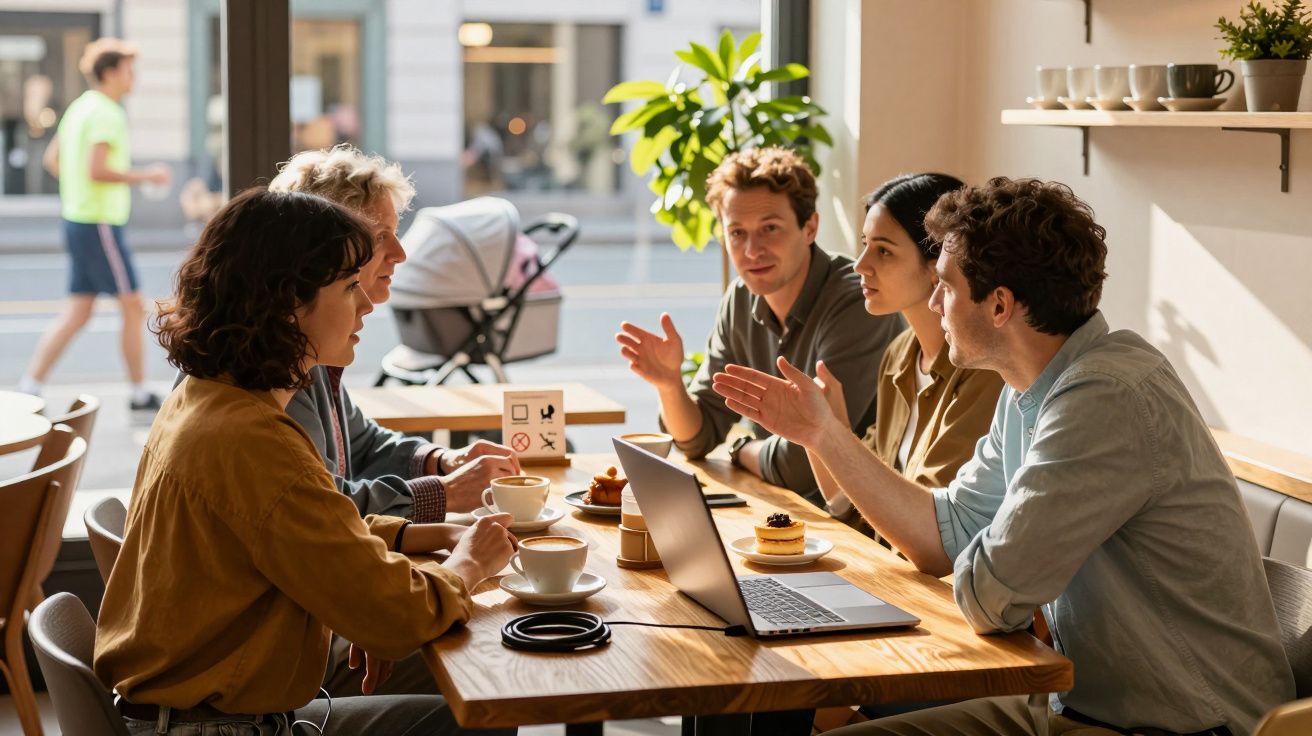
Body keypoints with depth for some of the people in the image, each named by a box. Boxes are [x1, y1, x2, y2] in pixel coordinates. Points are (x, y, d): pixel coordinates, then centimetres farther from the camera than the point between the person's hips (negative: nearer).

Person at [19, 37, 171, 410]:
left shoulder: (80, 106, 14)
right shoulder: (107, 114, -16)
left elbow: (52, 159, 20)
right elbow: (96, 169, -25)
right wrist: (146, 176, -17)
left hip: (77, 221, 9)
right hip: (100, 224, -9)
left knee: (77, 313, 10)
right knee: (133, 307, 0)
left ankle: (30, 385, 5)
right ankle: (140, 393, 8)